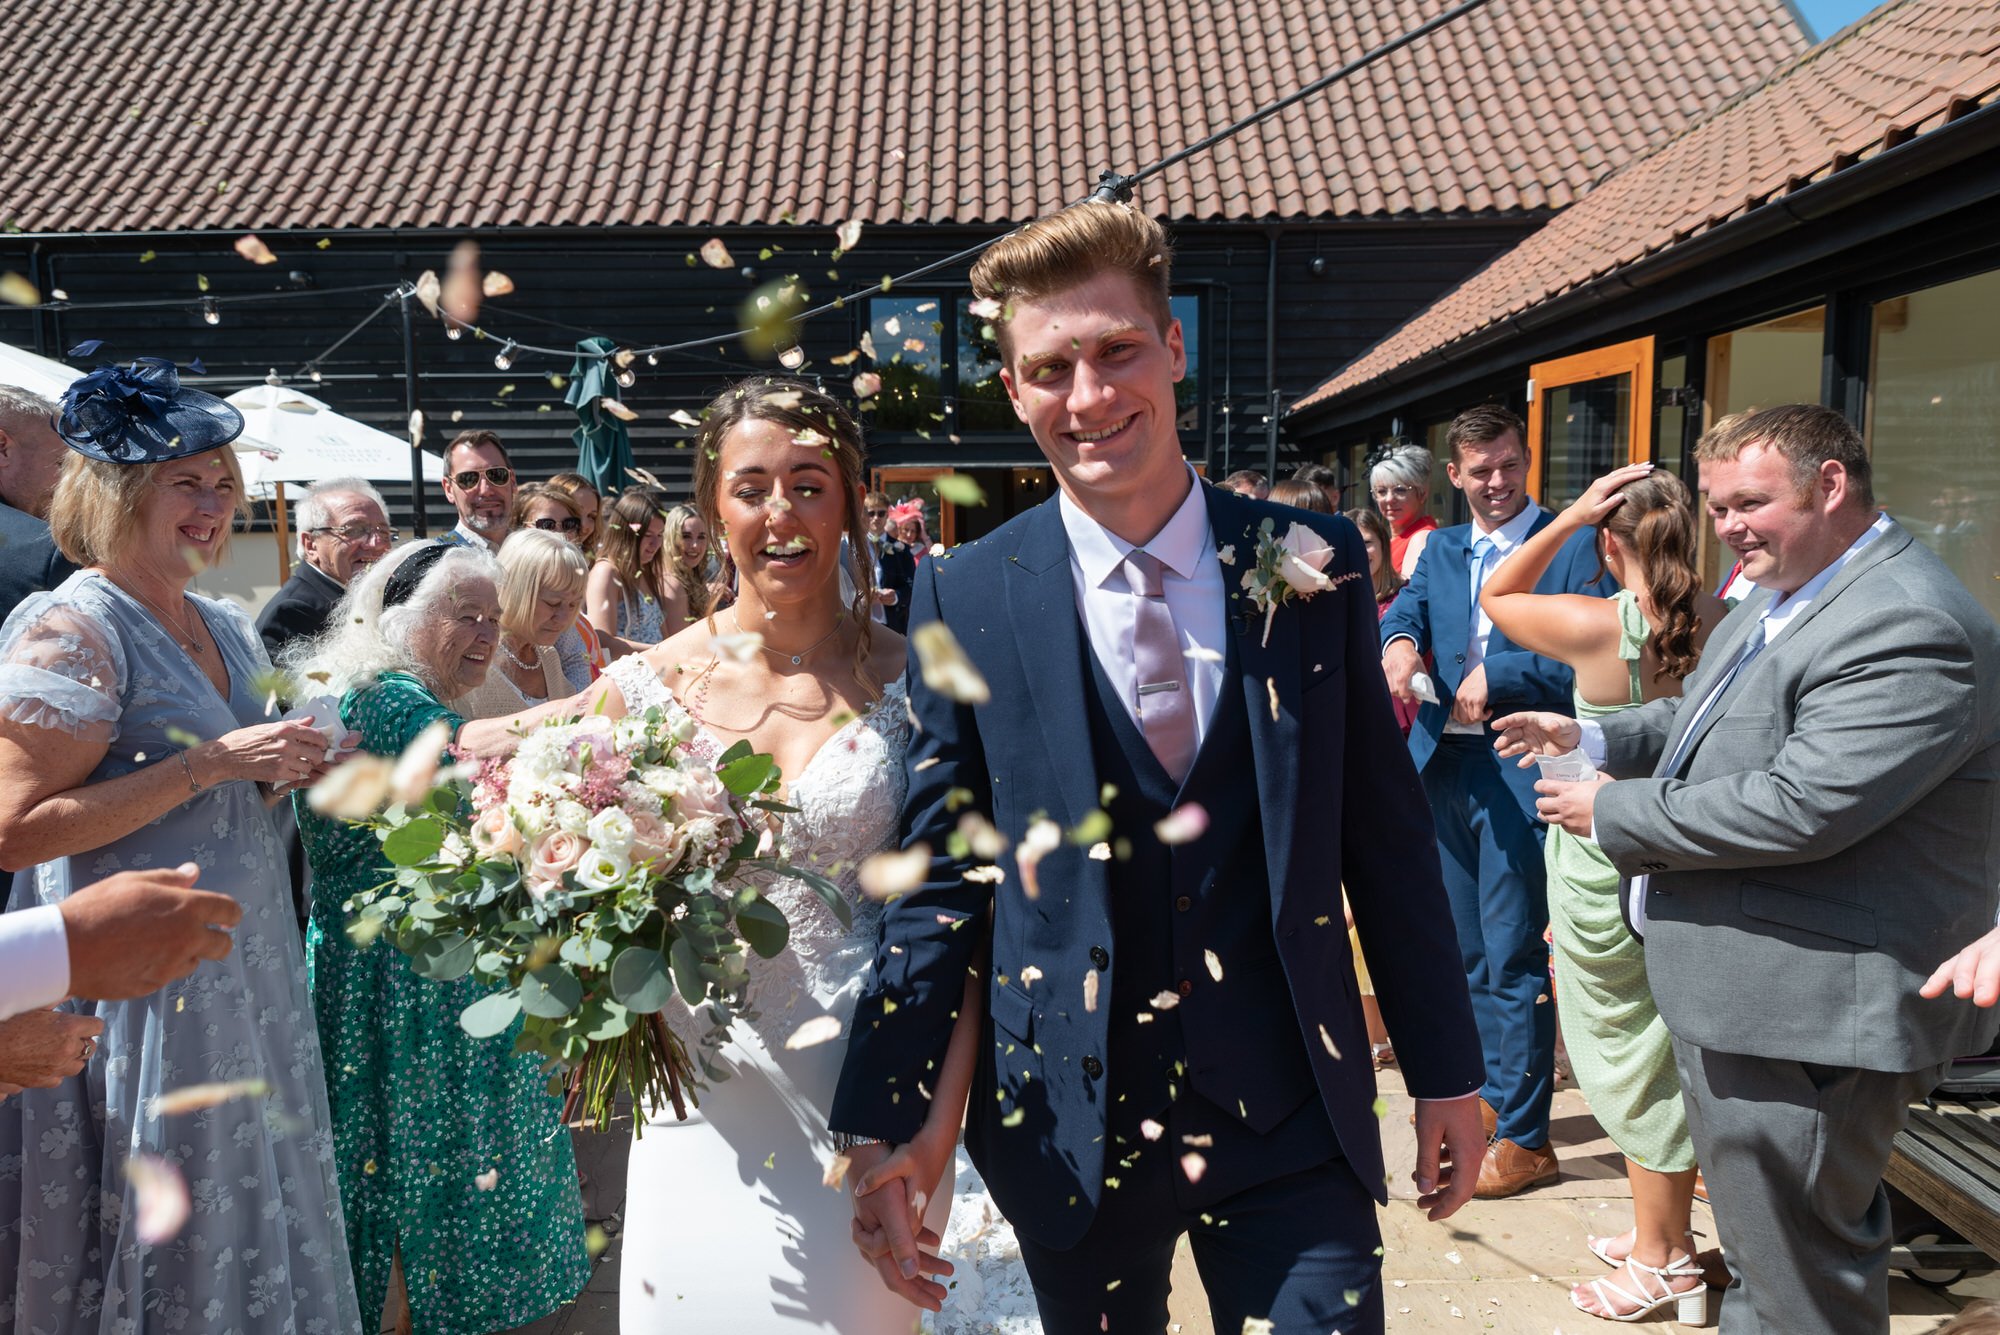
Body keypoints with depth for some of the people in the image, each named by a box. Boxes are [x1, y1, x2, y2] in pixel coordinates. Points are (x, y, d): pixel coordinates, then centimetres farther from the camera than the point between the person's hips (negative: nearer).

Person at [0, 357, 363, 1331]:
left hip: (245, 970, 8)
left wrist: (281, 771, 3)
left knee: (258, 1224, 16)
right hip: (140, 984, -8)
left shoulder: (229, 629, 12)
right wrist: (208, 764, -22)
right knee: (160, 1254, 5)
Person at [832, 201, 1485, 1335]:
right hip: (1068, 1127, 0)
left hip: (1289, 1117, 1)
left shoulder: (1317, 564, -2)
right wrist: (880, 1123, -4)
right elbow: (938, 873, -3)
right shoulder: (966, 598, -6)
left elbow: (1387, 836, 3)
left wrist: (1445, 1069, 7)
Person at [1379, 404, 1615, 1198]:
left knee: (1514, 956, -1)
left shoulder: (1572, 547, -5)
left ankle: (1524, 1134, 12)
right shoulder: (1441, 551, 14)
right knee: (1467, 949, 18)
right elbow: (1403, 614, -1)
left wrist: (1496, 677, -18)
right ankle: (1493, 1092, 35)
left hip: (1519, 773, -6)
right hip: (1444, 766, 6)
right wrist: (1398, 641, -23)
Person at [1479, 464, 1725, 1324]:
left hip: (1605, 857, -5)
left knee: (1632, 1057, 9)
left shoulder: (1595, 627, -18)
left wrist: (1567, 518, -8)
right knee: (1667, 1050, 19)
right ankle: (1663, 1236, 35)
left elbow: (1494, 596, -1)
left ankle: (1663, 1266, 24)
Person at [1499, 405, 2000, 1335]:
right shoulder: (1783, 596, 10)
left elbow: (1798, 808, -30)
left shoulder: (1911, 629, -23)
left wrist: (1615, 813, -19)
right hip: (1759, 991, 10)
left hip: (1809, 1011, -10)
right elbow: (1713, 718, 24)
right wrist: (1593, 738, 9)